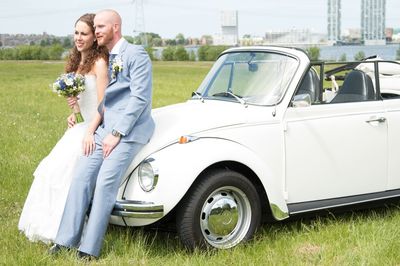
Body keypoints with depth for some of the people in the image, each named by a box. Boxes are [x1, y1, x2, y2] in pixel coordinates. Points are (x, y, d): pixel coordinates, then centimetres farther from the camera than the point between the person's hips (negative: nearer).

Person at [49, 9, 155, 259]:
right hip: (105, 126, 7)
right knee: (82, 175, -6)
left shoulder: (136, 54, -6)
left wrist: (116, 133, -16)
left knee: (106, 181, -17)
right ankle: (67, 240, -4)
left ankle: (89, 250, -14)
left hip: (129, 130, -7)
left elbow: (140, 97, -13)